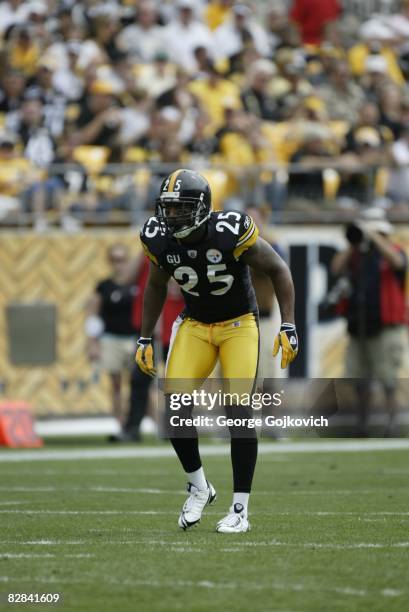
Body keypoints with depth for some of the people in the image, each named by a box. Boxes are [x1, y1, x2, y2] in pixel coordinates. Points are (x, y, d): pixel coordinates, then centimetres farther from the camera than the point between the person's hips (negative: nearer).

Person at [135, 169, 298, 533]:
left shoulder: (231, 233, -26)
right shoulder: (161, 240, -12)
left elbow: (278, 270, -14)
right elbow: (156, 287, 10)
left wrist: (289, 326, -19)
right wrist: (145, 339, 9)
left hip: (239, 325, -4)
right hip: (195, 325, 4)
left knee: (239, 412, -13)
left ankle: (240, 510, -5)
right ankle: (199, 487, 10)